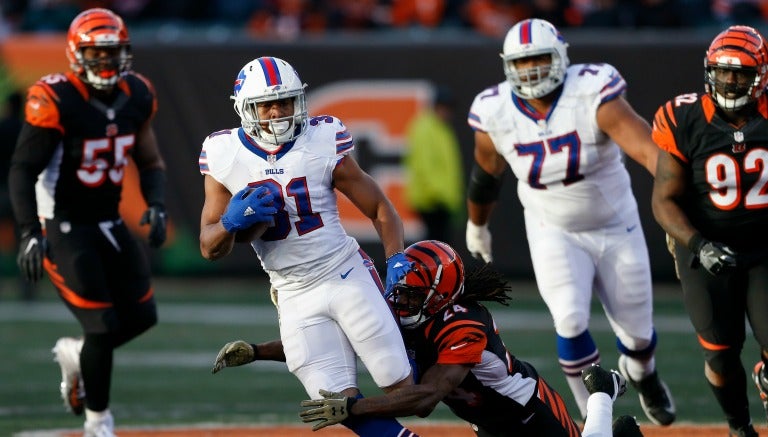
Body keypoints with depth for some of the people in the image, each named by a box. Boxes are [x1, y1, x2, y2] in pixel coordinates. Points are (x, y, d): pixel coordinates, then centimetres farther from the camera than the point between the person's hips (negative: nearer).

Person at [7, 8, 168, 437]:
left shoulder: (136, 96, 0)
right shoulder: (55, 101, -19)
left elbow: (151, 161, 11)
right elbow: (23, 170, -16)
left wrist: (157, 206, -7)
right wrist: (30, 233, -25)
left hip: (110, 224, 7)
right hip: (64, 228, -7)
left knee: (142, 316, 4)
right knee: (103, 325, -10)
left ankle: (76, 353, 32)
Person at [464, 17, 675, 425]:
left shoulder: (592, 94, -25)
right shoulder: (496, 113, -14)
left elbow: (644, 145, -38)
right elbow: (486, 173, 7)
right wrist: (476, 226, 22)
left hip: (616, 228, -1)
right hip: (554, 234, 1)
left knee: (637, 333, 9)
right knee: (570, 320, -20)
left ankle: (642, 376, 47)